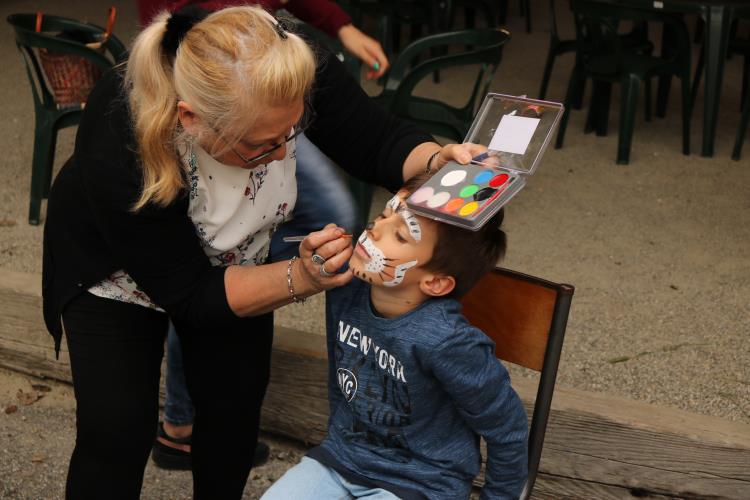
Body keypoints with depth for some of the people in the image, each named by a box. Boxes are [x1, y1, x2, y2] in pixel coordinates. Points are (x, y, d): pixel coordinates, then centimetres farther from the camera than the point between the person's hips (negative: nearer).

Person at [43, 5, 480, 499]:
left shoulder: (293, 74, -34)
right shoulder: (119, 148, -41)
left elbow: (381, 141, -19)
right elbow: (187, 293, -30)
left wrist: (441, 161, -40)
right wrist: (300, 278, -41)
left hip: (231, 259, 4)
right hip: (120, 270, -3)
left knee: (235, 403, 2)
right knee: (118, 429, -9)